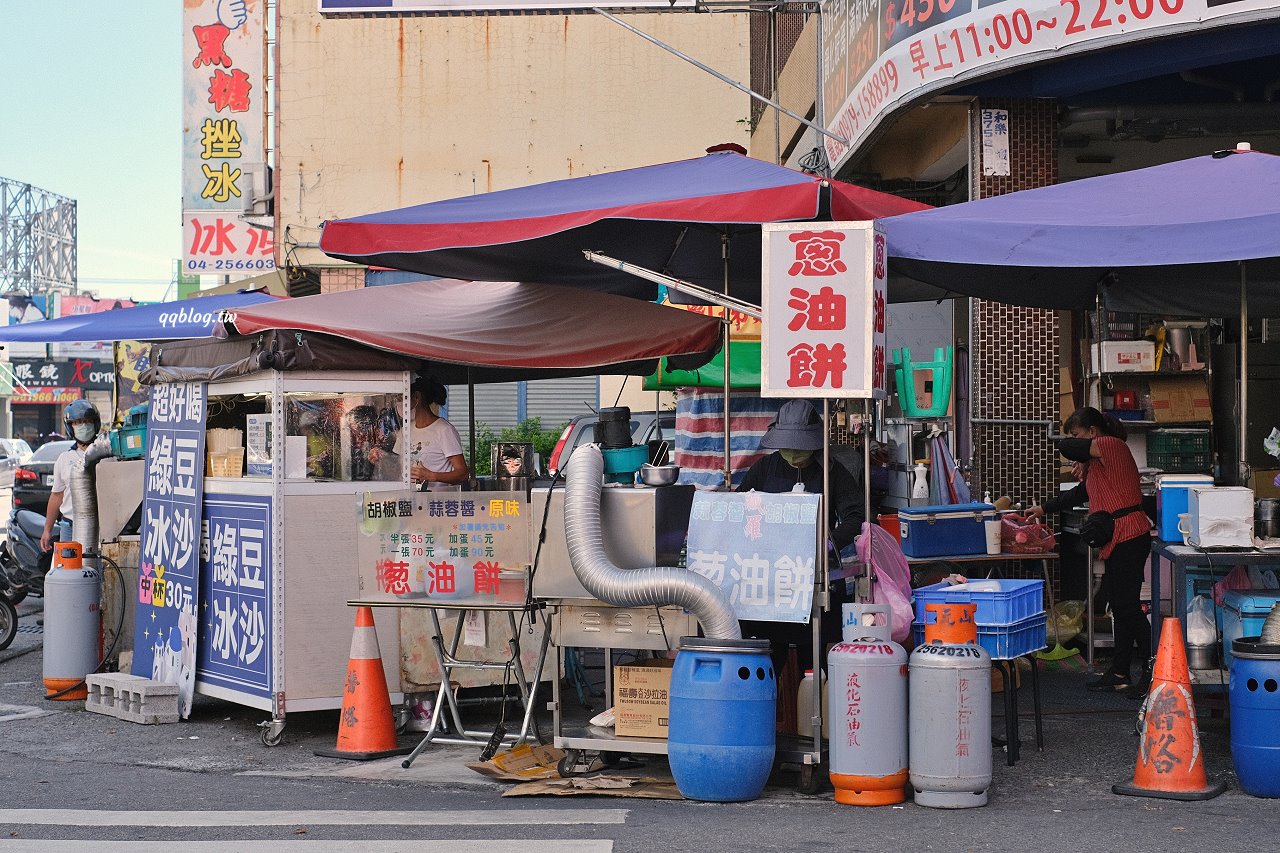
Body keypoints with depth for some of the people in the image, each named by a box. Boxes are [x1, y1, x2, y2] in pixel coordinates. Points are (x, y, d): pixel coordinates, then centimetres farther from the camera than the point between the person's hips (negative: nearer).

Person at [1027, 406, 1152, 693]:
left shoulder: (1111, 444, -8)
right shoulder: (1101, 461, 22)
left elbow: (1065, 447, -16)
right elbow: (1079, 495, 27)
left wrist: (1083, 460, 5)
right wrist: (1043, 509, 26)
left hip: (1127, 537, -10)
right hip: (1118, 542, 10)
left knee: (1128, 607, -9)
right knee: (1121, 608, 12)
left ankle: (1152, 672, -6)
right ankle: (1120, 673, 16)